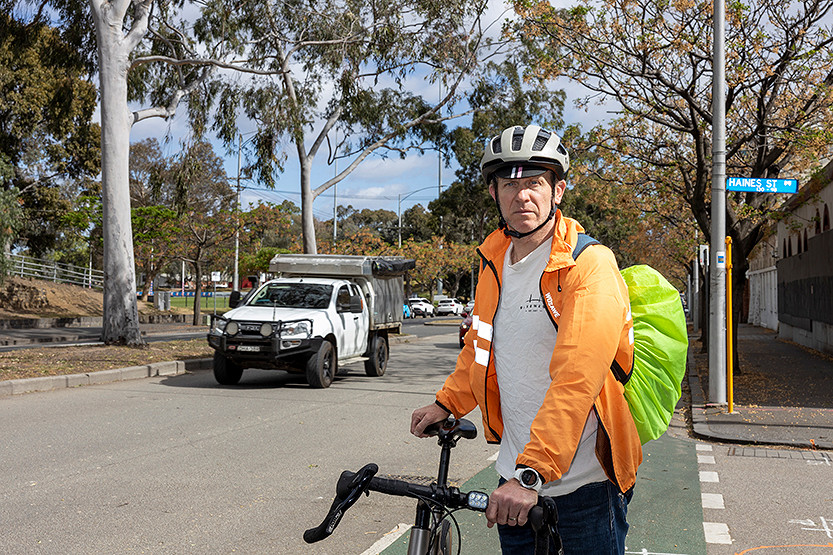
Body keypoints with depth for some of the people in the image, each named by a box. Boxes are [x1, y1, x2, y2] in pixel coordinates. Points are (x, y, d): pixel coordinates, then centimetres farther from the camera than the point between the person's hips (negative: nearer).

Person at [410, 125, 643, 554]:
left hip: (584, 486, -6)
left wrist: (532, 472, -33)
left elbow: (576, 379, -27)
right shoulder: (494, 262, 7)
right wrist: (447, 402, 16)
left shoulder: (589, 265, -16)